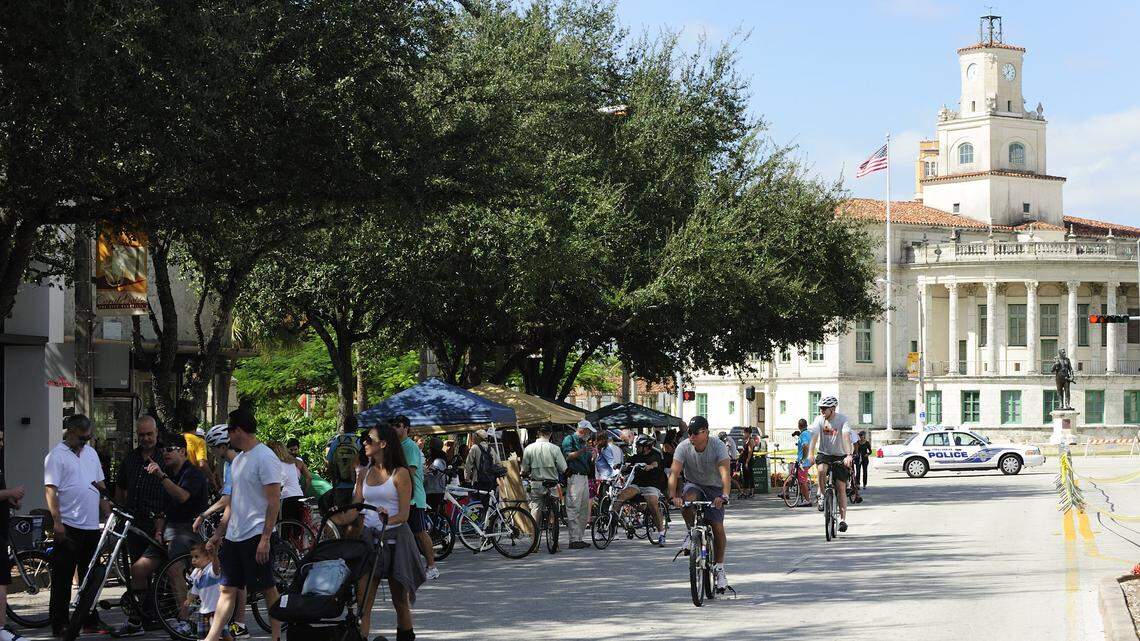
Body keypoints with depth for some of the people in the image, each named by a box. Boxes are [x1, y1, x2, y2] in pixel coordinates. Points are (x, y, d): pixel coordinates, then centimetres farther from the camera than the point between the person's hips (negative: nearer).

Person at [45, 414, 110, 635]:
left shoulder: (91, 452, 16)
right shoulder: (57, 455, -6)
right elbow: (50, 490, -12)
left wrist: (108, 515, 14)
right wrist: (57, 521, -19)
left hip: (91, 526, 7)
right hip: (68, 526, -7)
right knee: (63, 578, -2)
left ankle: (91, 622, 19)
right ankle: (59, 624, 2)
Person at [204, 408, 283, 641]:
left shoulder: (265, 458, -11)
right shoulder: (238, 460, 17)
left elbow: (274, 502, -16)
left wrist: (265, 538, -21)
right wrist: (218, 534, 19)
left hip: (256, 535, -9)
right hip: (233, 535, 9)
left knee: (269, 589, 0)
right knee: (227, 589, 5)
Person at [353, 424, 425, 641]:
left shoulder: (400, 474, -4)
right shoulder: (365, 474, 12)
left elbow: (404, 514, -10)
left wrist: (388, 519, -30)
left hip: (394, 536, -4)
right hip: (368, 537, 4)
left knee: (400, 600, 7)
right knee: (363, 599, -8)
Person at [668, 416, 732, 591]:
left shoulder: (718, 446, -22)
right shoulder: (684, 447, -17)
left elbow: (725, 473, -34)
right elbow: (674, 473, -25)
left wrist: (724, 496, -50)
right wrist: (673, 496, -41)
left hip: (714, 488, -1)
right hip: (693, 485, 1)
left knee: (718, 527, -10)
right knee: (687, 499, -34)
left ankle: (719, 568, 6)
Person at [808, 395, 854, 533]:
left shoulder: (842, 420, -15)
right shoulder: (819, 420, -7)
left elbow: (846, 436, -28)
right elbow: (814, 435, -19)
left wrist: (849, 455, -42)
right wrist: (811, 455, -33)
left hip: (840, 456, -1)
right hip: (824, 454, 2)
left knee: (841, 488, -3)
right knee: (821, 470, -32)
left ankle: (843, 519, 4)